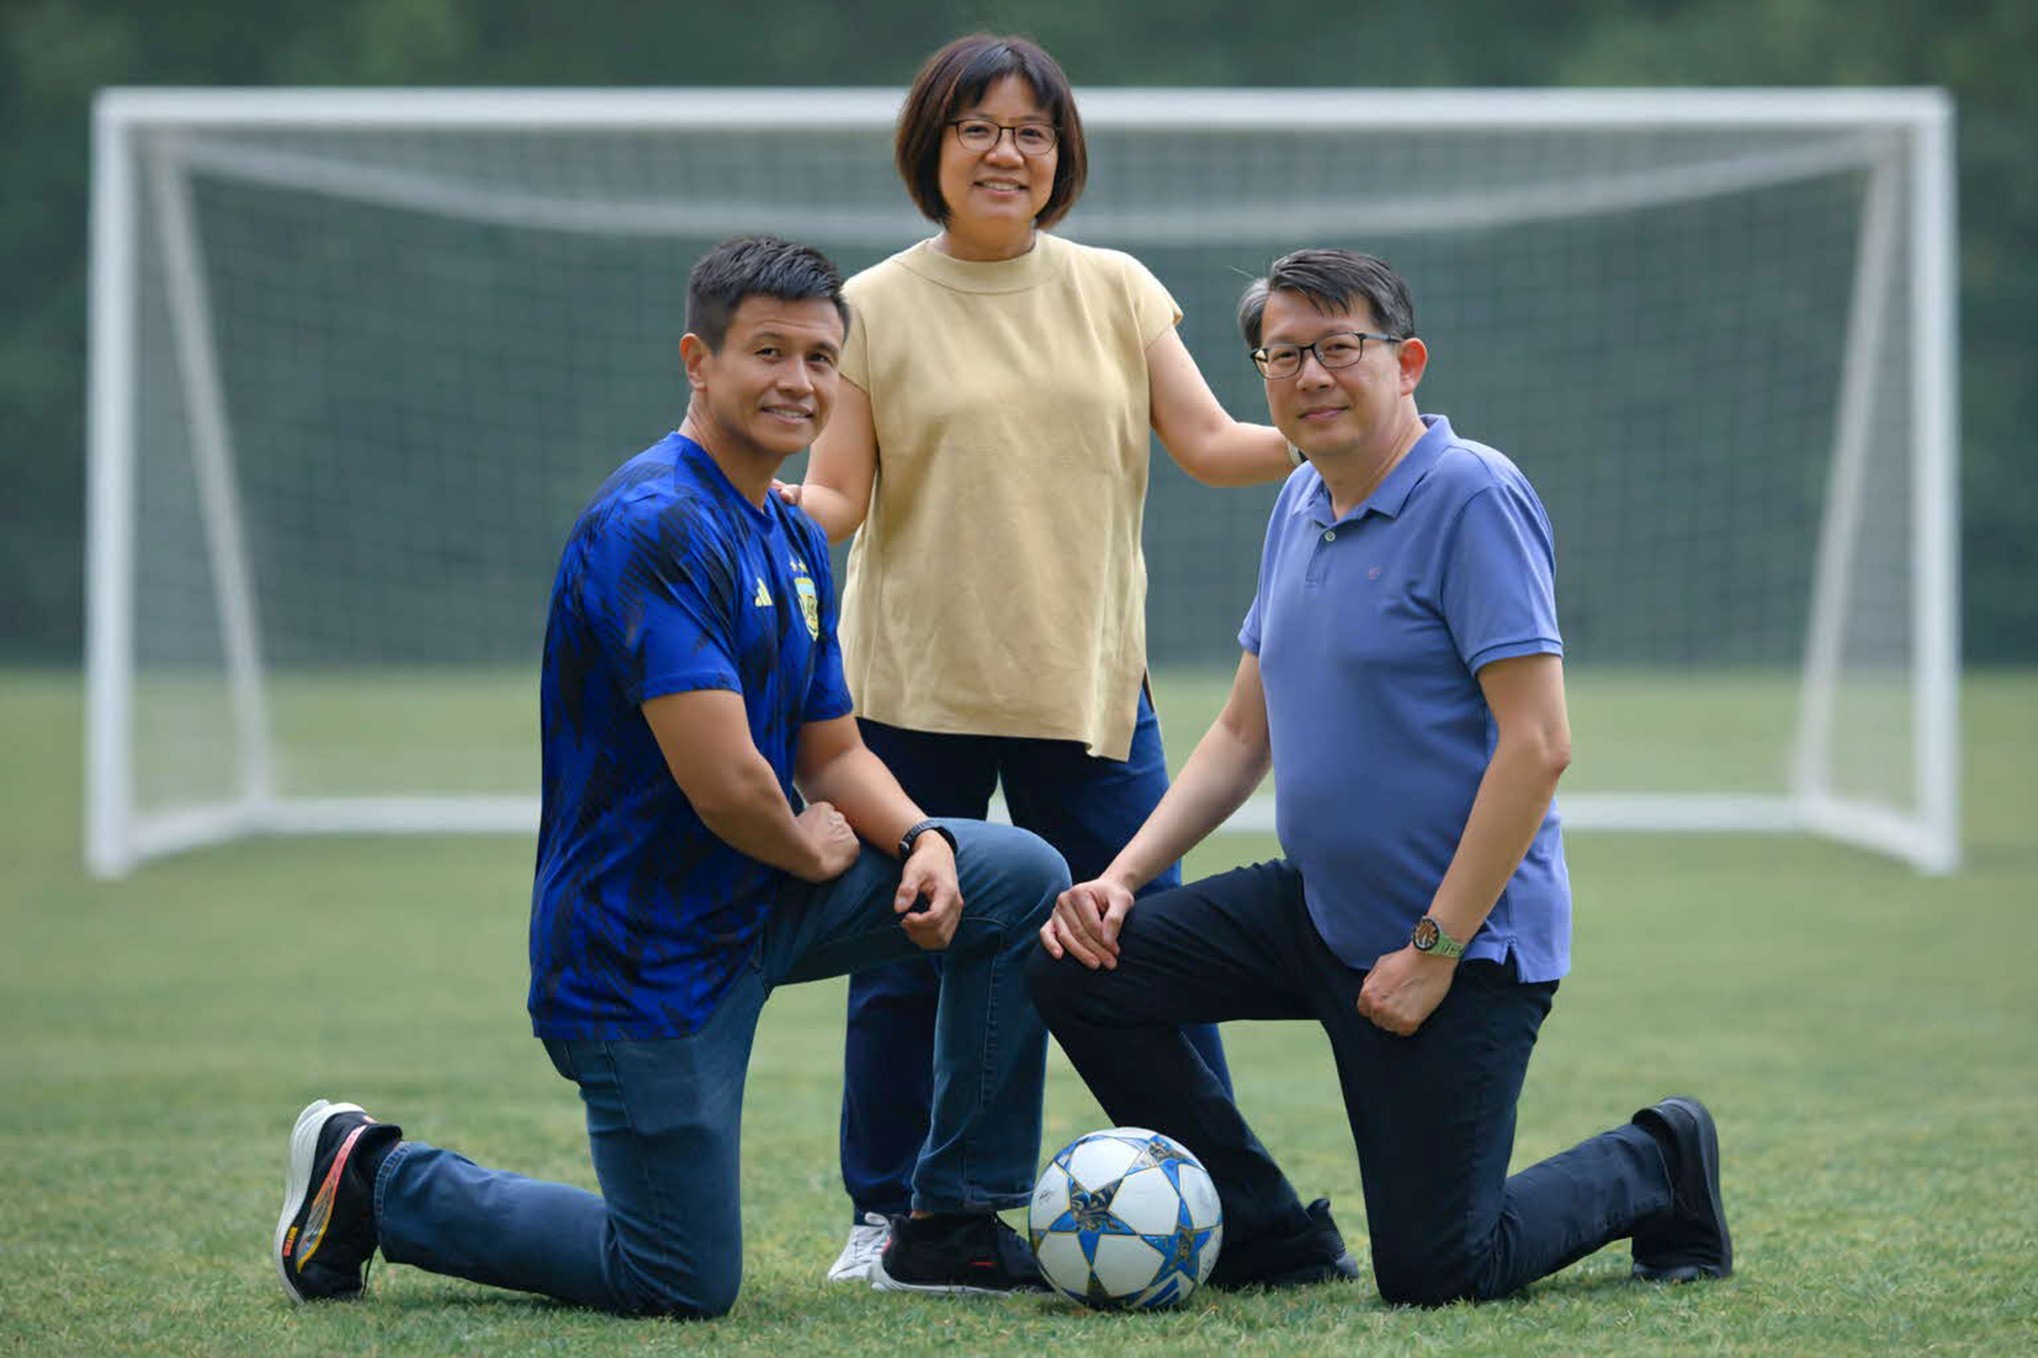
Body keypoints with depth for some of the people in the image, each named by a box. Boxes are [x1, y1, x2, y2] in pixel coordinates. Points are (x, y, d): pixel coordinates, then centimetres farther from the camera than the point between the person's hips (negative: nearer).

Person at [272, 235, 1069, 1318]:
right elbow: (724, 781, -28)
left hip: (759, 903, 9)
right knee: (683, 1285, -4)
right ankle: (375, 1181, 14)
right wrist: (811, 848, -8)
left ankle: (957, 1225, 10)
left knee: (1023, 881, 3)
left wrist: (919, 839, -4)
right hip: (645, 946, -9)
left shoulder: (793, 539, 9)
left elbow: (834, 752, 16)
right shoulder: (655, 526, -23)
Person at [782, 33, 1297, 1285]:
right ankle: (885, 1215, 17)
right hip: (917, 687, -1)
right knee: (905, 960, 4)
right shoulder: (876, 310, 1)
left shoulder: (1117, 291, 7)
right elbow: (837, 498, -1)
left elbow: (1209, 444, 4)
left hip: (1090, 685, 1)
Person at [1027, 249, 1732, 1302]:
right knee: (1078, 967, -3)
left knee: (1433, 1274, -7)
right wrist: (1120, 878, 4)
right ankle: (1264, 1235, 10)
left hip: (1464, 940, -8)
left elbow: (1539, 743, -21)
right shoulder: (1301, 506, 10)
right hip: (1316, 906, 8)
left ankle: (1655, 1169, 21)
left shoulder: (1474, 497, -16)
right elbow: (1244, 734, 17)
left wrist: (1434, 950, -21)